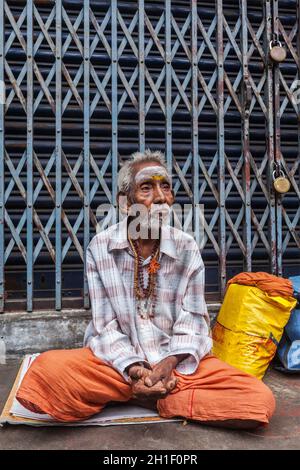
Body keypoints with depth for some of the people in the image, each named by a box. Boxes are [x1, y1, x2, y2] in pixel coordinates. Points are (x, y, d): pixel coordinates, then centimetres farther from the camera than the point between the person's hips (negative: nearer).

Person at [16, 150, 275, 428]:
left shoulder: (186, 248, -3)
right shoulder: (100, 247, -5)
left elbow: (192, 320, -3)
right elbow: (105, 324, -6)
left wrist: (169, 363, -20)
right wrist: (133, 369, -21)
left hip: (177, 361, 2)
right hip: (119, 360, -1)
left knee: (261, 400, -18)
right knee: (49, 369, -29)